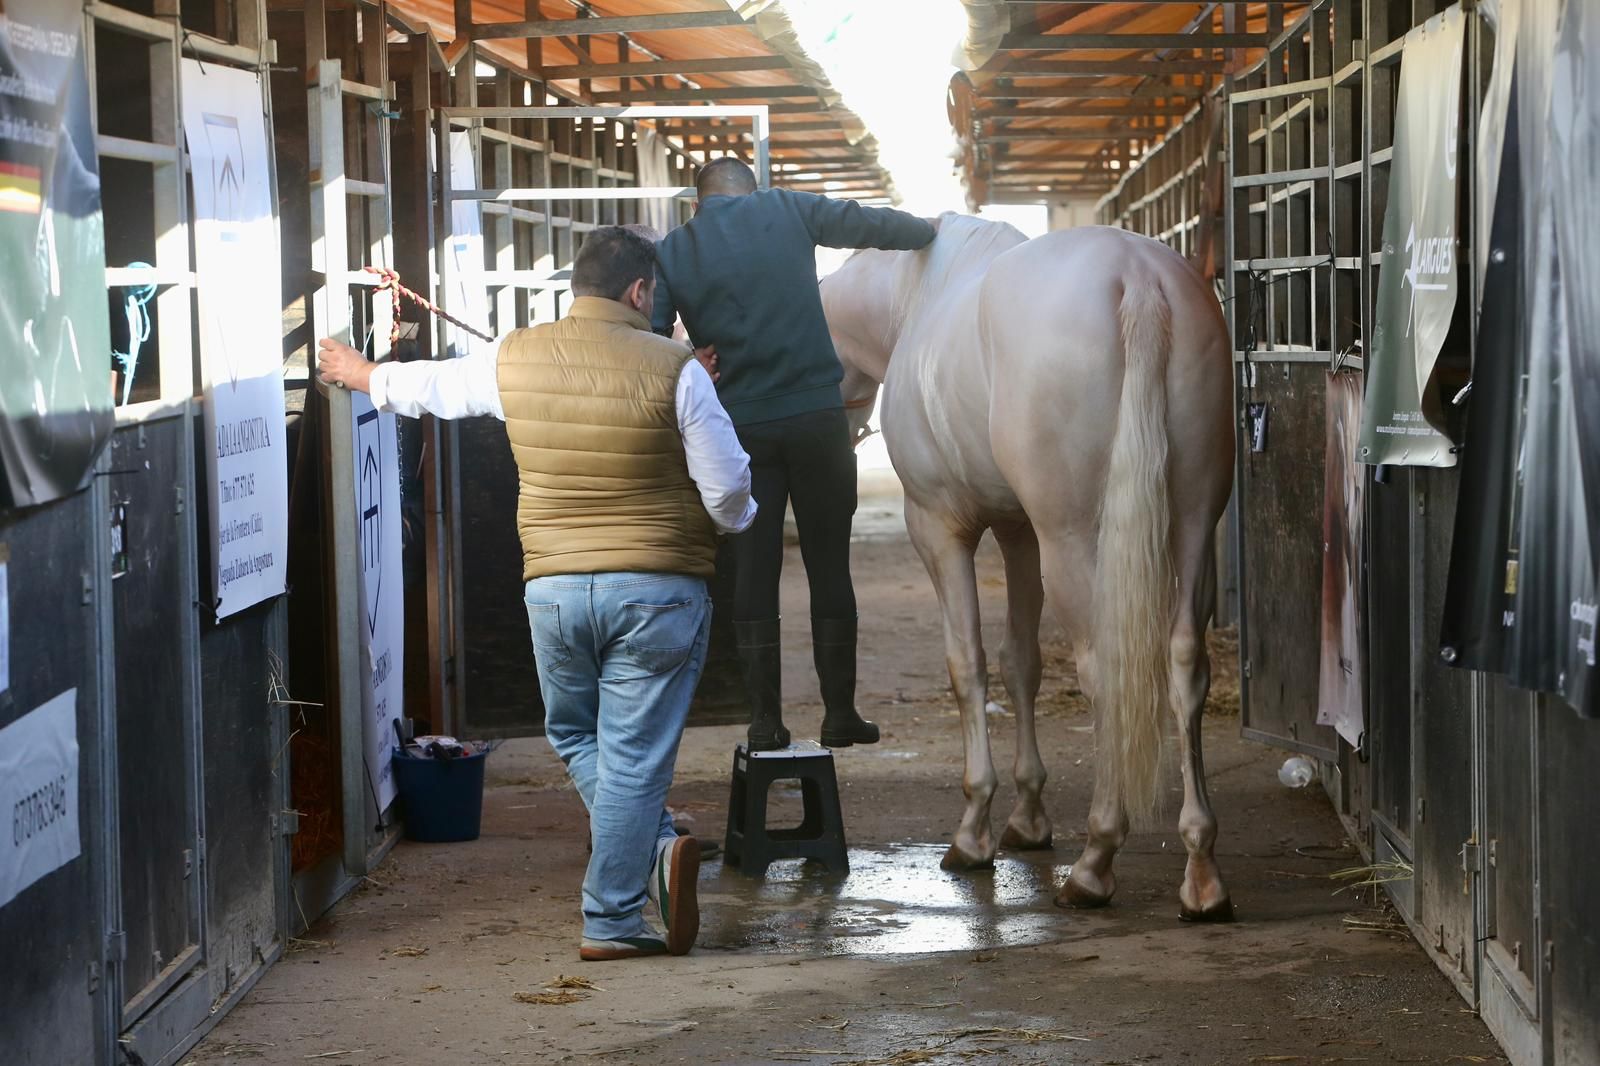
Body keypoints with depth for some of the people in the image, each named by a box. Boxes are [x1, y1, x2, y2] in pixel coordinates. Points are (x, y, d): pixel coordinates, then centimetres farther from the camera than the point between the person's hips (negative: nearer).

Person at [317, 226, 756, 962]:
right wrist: (737, 518, 17)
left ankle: (653, 851, 3)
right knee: (633, 756, 2)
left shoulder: (513, 360, 0)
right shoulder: (672, 369, -10)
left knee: (575, 734, 21)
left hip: (554, 589, 3)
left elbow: (434, 386, 21)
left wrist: (365, 376, 42)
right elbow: (729, 493, -8)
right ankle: (609, 921, 0)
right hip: (659, 590, -3)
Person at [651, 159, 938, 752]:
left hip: (737, 429, 1)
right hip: (816, 415, -1)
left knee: (753, 570, 6)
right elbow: (872, 225, 11)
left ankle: (765, 719, 5)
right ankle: (840, 713, 8)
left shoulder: (670, 253, 4)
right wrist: (931, 231, 27)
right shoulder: (787, 211, 3)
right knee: (829, 565, 6)